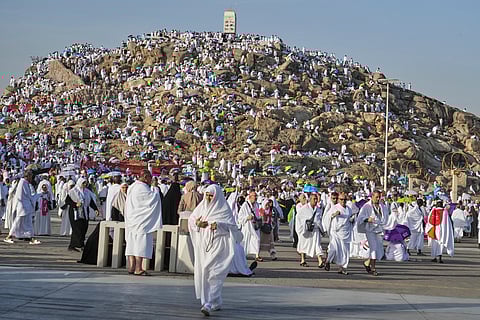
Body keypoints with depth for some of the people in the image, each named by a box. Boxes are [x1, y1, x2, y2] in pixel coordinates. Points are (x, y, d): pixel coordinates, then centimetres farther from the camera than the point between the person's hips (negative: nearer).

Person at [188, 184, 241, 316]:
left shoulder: (224, 209, -4)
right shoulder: (202, 206, 9)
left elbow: (232, 226, -6)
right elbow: (191, 219, 14)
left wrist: (219, 225, -22)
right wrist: (197, 223, -8)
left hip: (218, 244, -6)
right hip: (203, 244, 6)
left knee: (213, 274, -14)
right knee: (201, 272, 6)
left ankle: (209, 304, -19)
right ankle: (216, 302, 22)